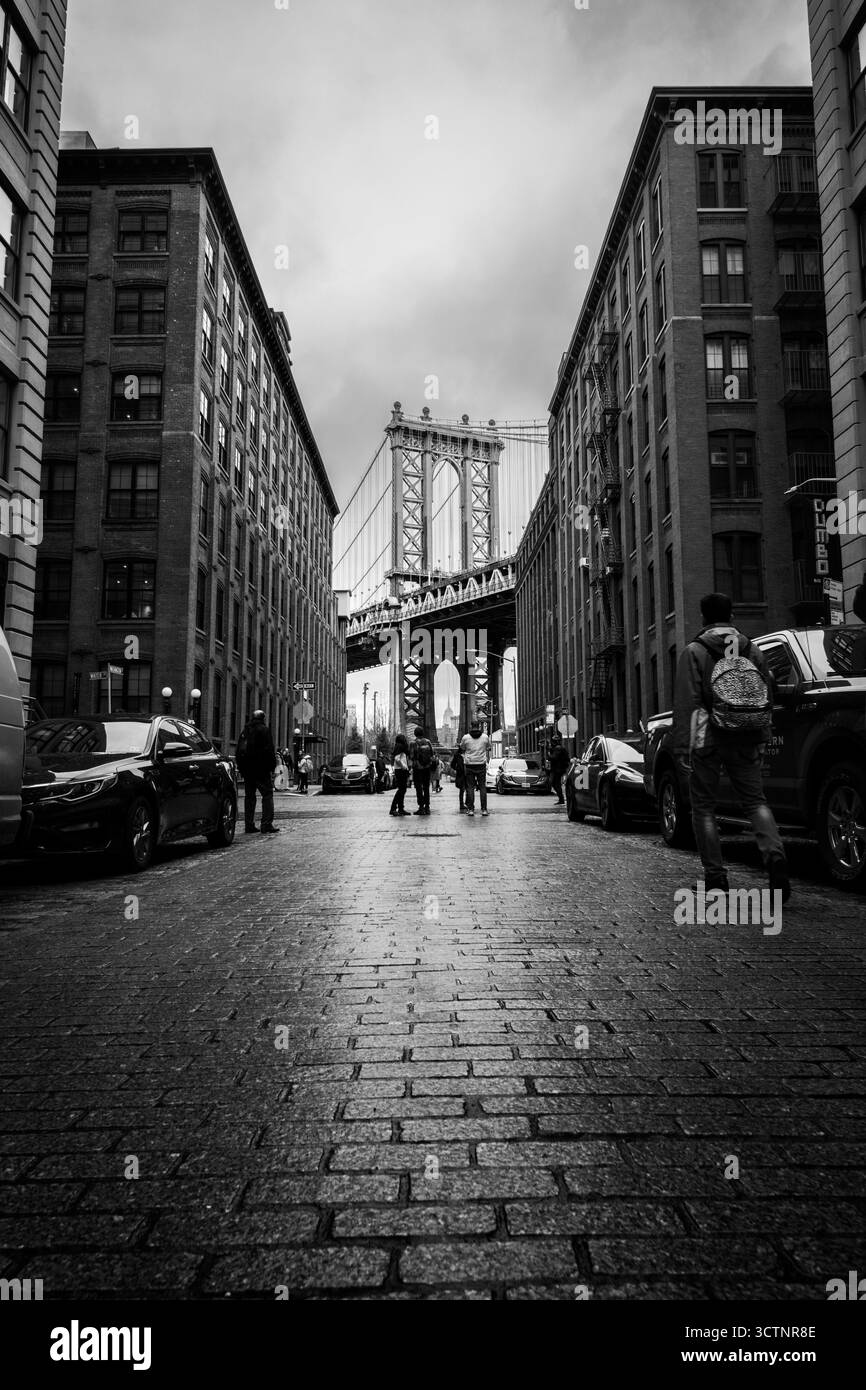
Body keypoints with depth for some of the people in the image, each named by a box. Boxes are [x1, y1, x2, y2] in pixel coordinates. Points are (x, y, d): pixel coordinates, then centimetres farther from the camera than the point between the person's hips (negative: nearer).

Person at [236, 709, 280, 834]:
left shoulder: (245, 731, 15)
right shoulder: (264, 730, -6)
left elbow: (239, 751, 18)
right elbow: (270, 750, -13)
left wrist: (241, 769, 20)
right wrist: (272, 766, -7)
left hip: (247, 770, 6)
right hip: (262, 769, -6)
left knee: (249, 796, 10)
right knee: (267, 795, -4)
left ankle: (249, 826, 9)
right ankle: (267, 825, -11)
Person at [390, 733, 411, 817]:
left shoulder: (402, 747, 19)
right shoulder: (400, 747, -11)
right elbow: (397, 758, -22)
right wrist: (403, 766, -14)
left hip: (403, 770, 10)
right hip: (400, 770, -10)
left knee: (403, 789, 9)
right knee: (401, 789, -11)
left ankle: (401, 809, 12)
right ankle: (393, 809, -12)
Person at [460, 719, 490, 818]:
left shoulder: (465, 737, -2)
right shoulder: (485, 737, 3)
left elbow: (462, 750, 12)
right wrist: (487, 759, 29)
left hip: (469, 765, -1)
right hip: (481, 765, 1)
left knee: (470, 787, 4)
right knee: (483, 787, 6)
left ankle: (470, 809, 2)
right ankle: (484, 809, 5)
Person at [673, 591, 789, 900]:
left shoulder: (694, 652, -4)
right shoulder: (753, 651, 11)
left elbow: (686, 702, -10)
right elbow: (768, 697, 14)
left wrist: (682, 745, -9)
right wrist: (761, 738, 20)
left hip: (708, 740, -4)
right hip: (746, 743, 4)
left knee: (704, 807, 6)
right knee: (756, 800, 9)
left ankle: (715, 877, 6)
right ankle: (775, 855, -16)